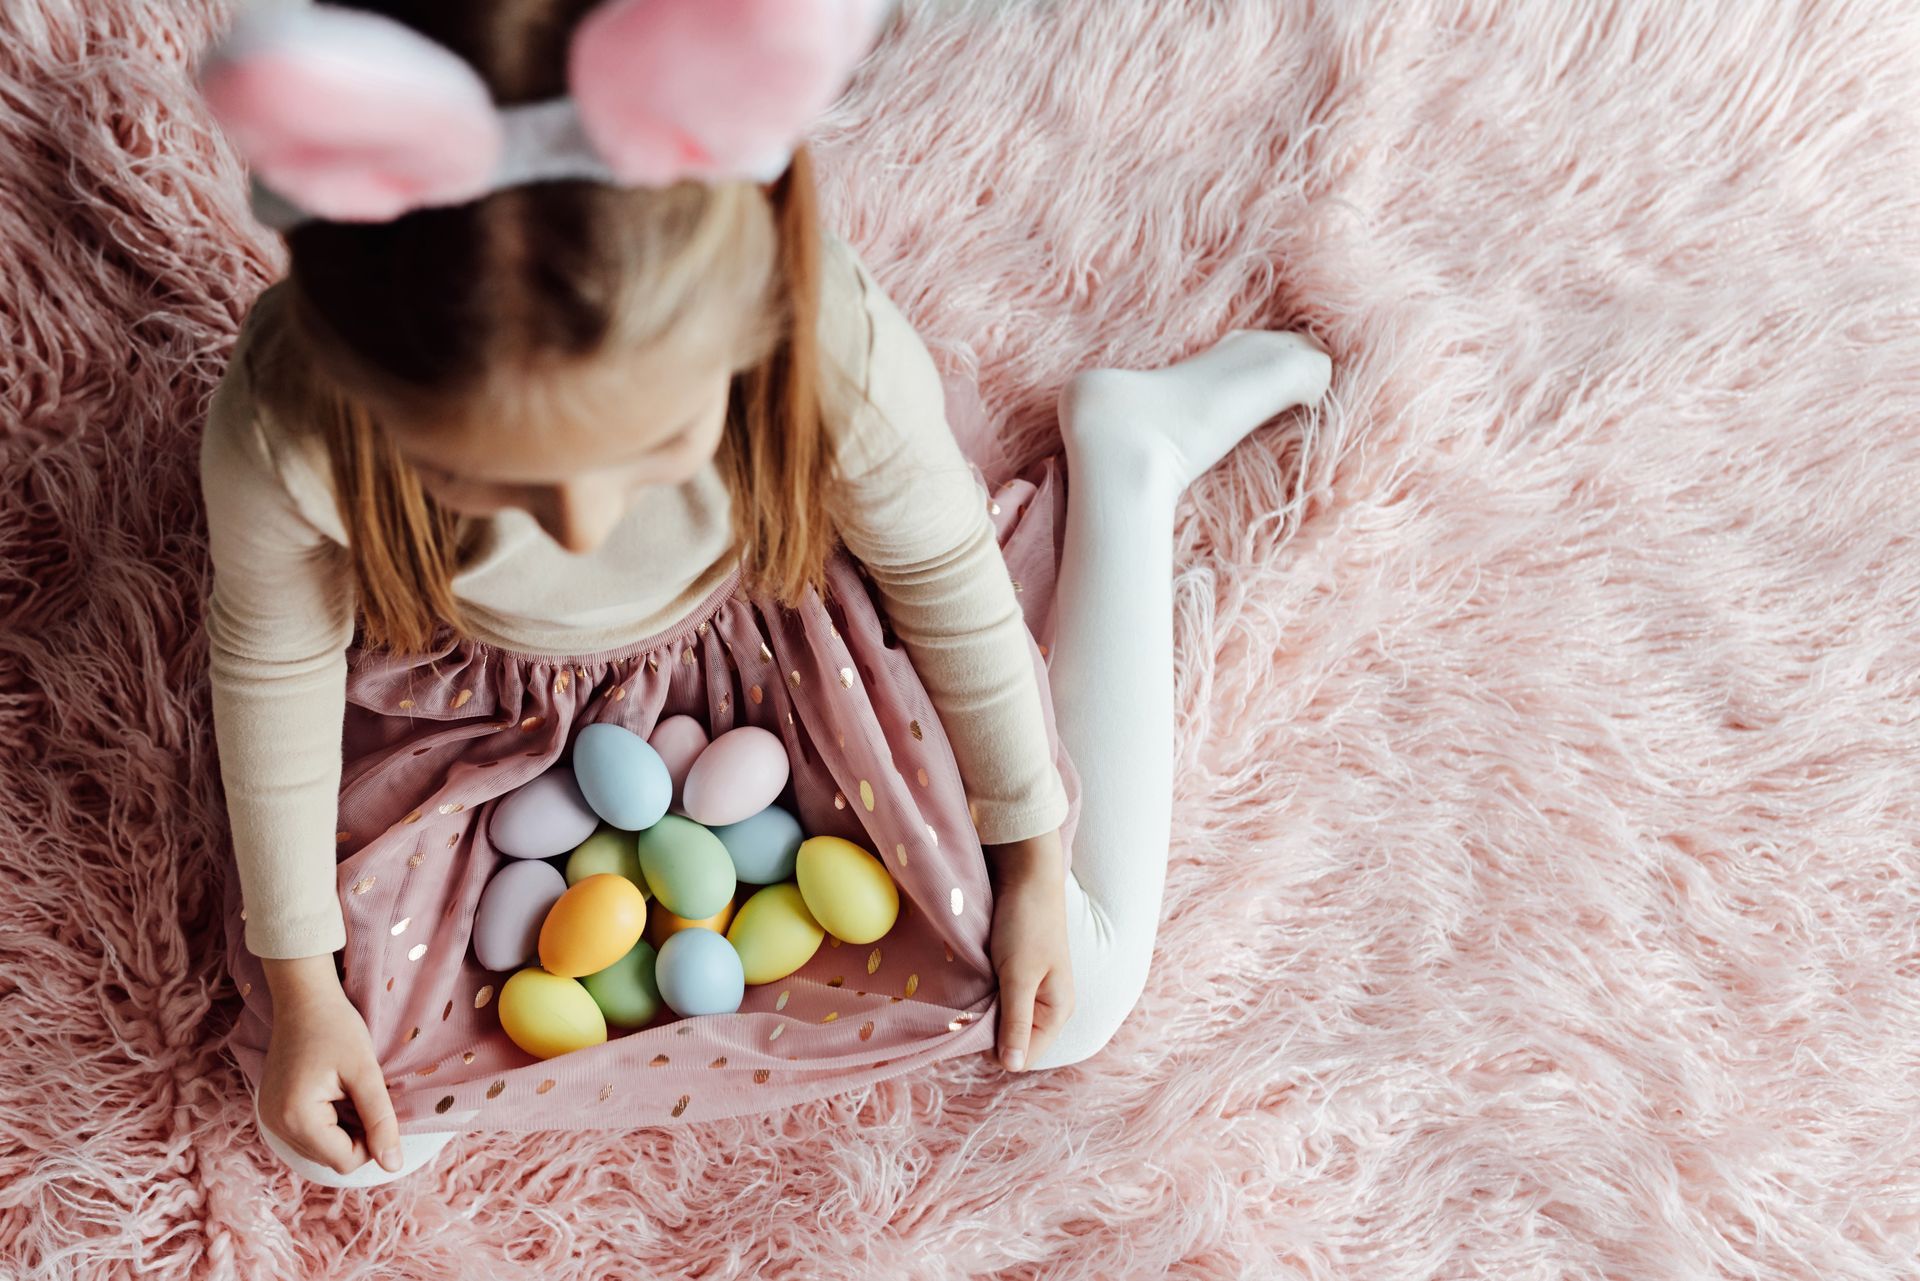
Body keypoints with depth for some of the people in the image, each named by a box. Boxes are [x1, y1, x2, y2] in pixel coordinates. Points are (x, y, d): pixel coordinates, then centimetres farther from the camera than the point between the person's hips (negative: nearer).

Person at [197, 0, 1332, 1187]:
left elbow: (946, 572, -16)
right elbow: (276, 664, -14)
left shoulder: (836, 350, -41)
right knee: (339, 1129, 6)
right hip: (492, 686, 1)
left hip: (774, 612, -1)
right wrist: (301, 986, -4)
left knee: (1070, 998, 6)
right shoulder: (281, 434, -40)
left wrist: (1035, 861, -3)